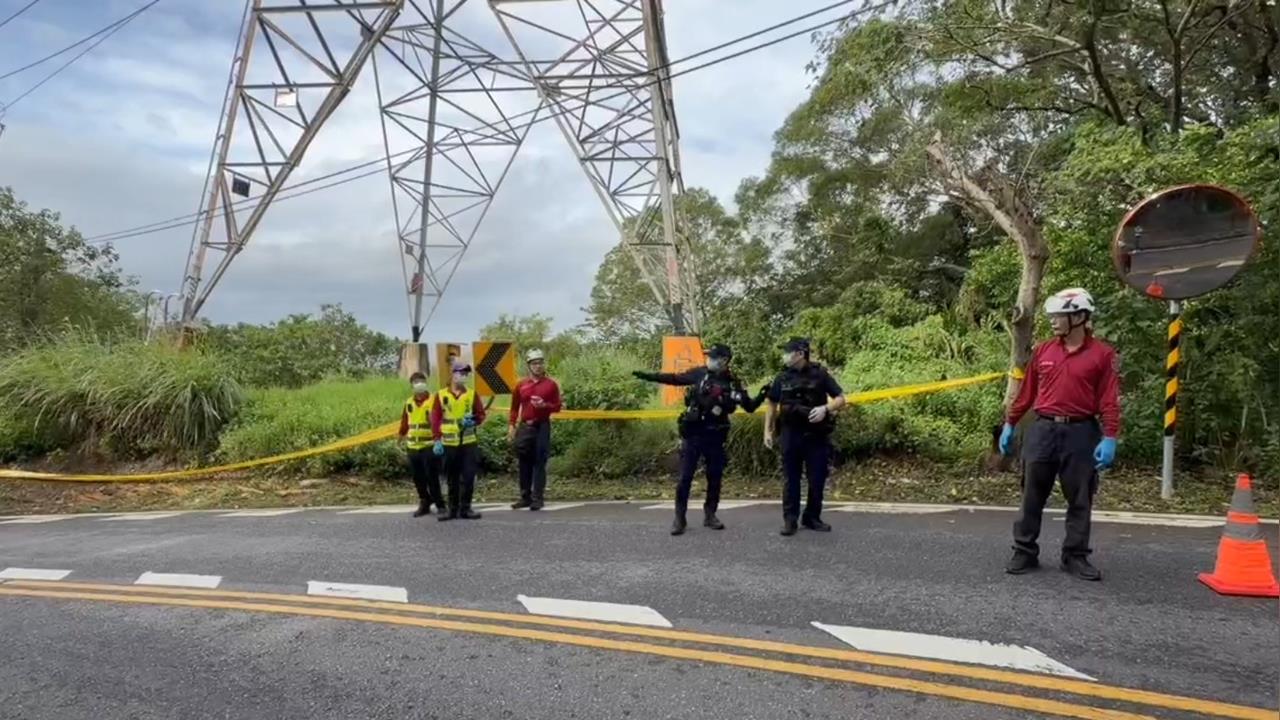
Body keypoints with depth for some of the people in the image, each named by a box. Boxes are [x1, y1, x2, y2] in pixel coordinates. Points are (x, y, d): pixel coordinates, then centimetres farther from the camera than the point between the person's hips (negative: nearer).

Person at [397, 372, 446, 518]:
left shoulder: (433, 401, -6)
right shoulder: (409, 403, 11)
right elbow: (404, 422, 20)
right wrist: (401, 439, 24)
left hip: (429, 446, -5)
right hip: (413, 447, 5)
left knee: (432, 477, -4)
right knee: (418, 478, 10)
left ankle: (440, 505, 7)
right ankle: (424, 504, 24)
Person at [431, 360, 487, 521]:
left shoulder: (472, 394, 5)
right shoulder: (441, 395, 1)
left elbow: (481, 415, 9)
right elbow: (435, 419, 0)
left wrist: (474, 421, -13)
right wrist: (437, 440, -7)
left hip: (468, 442, 1)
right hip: (449, 443, -1)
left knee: (468, 476, -2)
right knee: (452, 478, 8)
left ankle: (465, 508, 7)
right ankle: (452, 509, 17)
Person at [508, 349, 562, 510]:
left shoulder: (551, 385, 1)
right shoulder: (521, 385, 6)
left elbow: (557, 407, 3)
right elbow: (514, 408, 10)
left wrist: (544, 405, -15)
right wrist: (511, 426, 3)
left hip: (542, 427, -2)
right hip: (524, 427, 2)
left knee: (539, 463, -2)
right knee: (524, 463, 5)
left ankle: (538, 498, 2)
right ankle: (525, 497, 12)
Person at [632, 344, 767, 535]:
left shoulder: (733, 383, -1)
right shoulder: (699, 374, -3)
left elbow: (749, 407, 3)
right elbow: (674, 378, 4)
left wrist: (761, 397, -16)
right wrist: (648, 376, -1)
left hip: (715, 436, 1)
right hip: (692, 433, -1)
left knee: (715, 477, 8)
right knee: (685, 477, -1)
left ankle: (710, 515, 24)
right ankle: (679, 518, 8)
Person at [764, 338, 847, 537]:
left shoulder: (819, 374, -4)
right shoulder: (782, 377, 3)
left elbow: (840, 399, -3)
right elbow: (772, 404, 14)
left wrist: (825, 409, -22)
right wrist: (768, 430, 9)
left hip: (817, 435, -1)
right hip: (791, 434, 2)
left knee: (817, 478, 4)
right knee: (790, 479, 3)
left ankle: (812, 518, 18)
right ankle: (789, 520, 9)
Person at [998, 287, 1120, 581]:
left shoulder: (1103, 354, -2)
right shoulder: (1043, 351, 7)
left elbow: (1110, 400, -5)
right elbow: (1026, 391, 12)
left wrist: (1110, 438, -12)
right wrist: (1009, 425, 13)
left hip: (1081, 433, -2)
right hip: (1042, 430, 3)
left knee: (1080, 499, 6)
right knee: (1032, 496, 6)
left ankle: (1076, 556, 17)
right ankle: (1024, 552, 15)